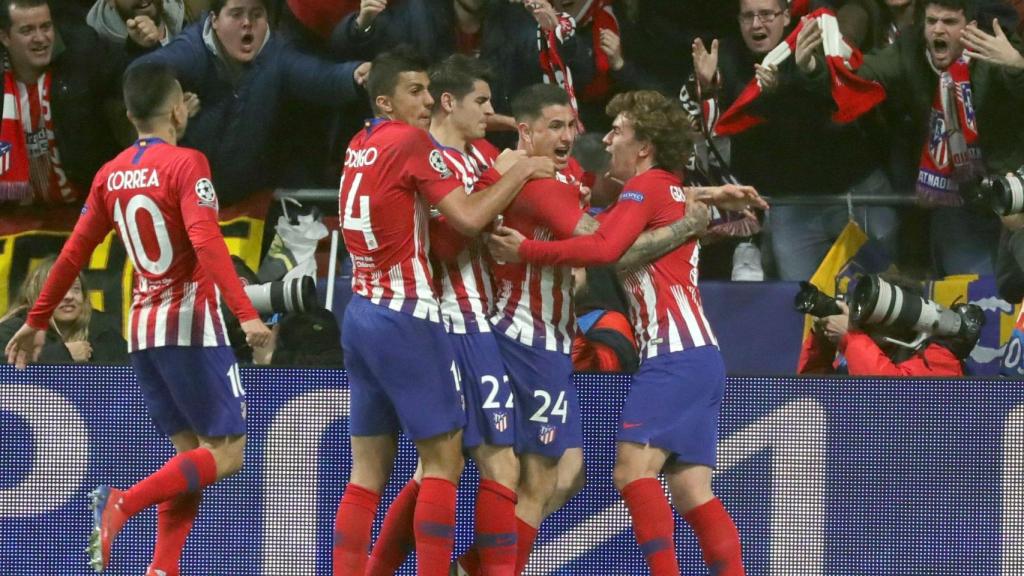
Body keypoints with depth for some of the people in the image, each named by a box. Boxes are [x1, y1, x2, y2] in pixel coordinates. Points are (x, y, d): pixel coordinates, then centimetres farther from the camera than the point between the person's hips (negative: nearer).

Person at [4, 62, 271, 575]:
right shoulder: (185, 164, -11)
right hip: (191, 322, -7)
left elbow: (73, 254, 11)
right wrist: (246, 314, -29)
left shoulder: (111, 175, 8)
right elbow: (207, 243, -24)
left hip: (143, 329, 7)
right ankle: (122, 503, -23)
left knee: (191, 454, 12)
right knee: (226, 453, -4)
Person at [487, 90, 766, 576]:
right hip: (700, 357, 10)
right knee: (692, 492, 3)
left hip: (676, 356, -10)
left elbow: (602, 248, -18)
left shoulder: (646, 187, -4)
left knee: (633, 468, -17)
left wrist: (525, 251, -14)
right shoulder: (677, 194, 22)